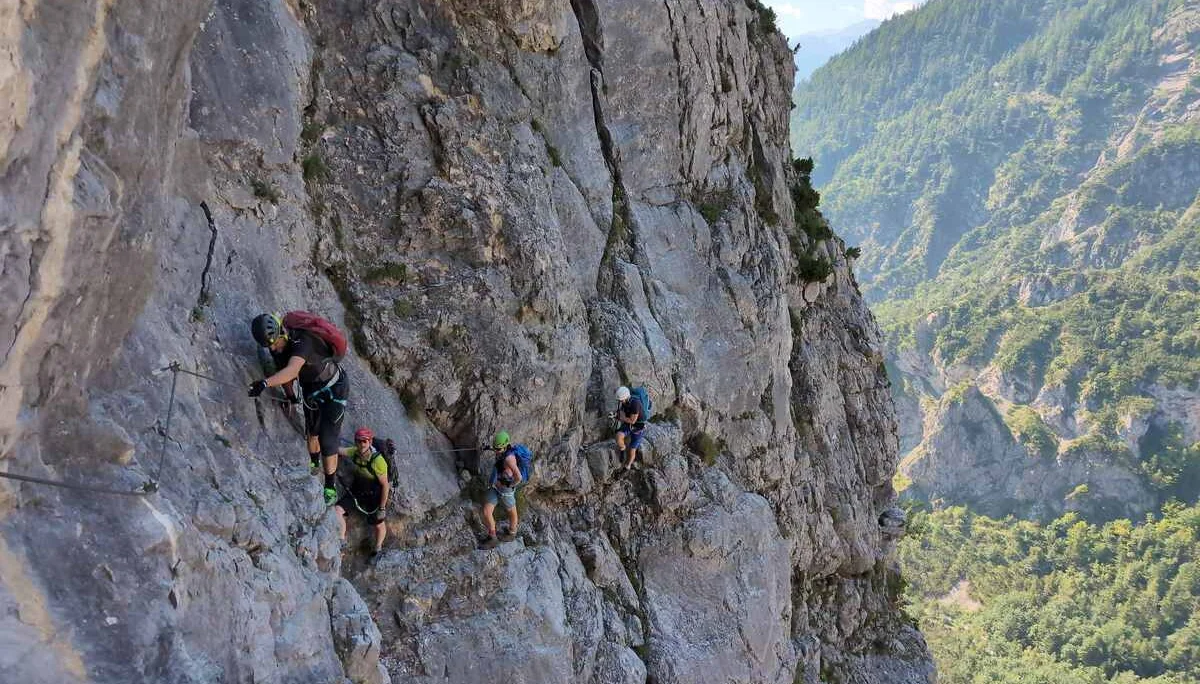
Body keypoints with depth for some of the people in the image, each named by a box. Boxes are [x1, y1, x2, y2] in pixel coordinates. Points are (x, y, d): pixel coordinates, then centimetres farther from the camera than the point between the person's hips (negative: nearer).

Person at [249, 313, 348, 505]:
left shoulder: (302, 342, -39)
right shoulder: (277, 348, -14)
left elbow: (292, 370, -56)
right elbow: (284, 371, 5)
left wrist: (265, 382, -70)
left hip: (333, 390, -8)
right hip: (310, 389, 8)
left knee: (327, 440, -8)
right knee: (311, 431, 26)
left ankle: (331, 487, 6)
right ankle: (314, 465, 52)